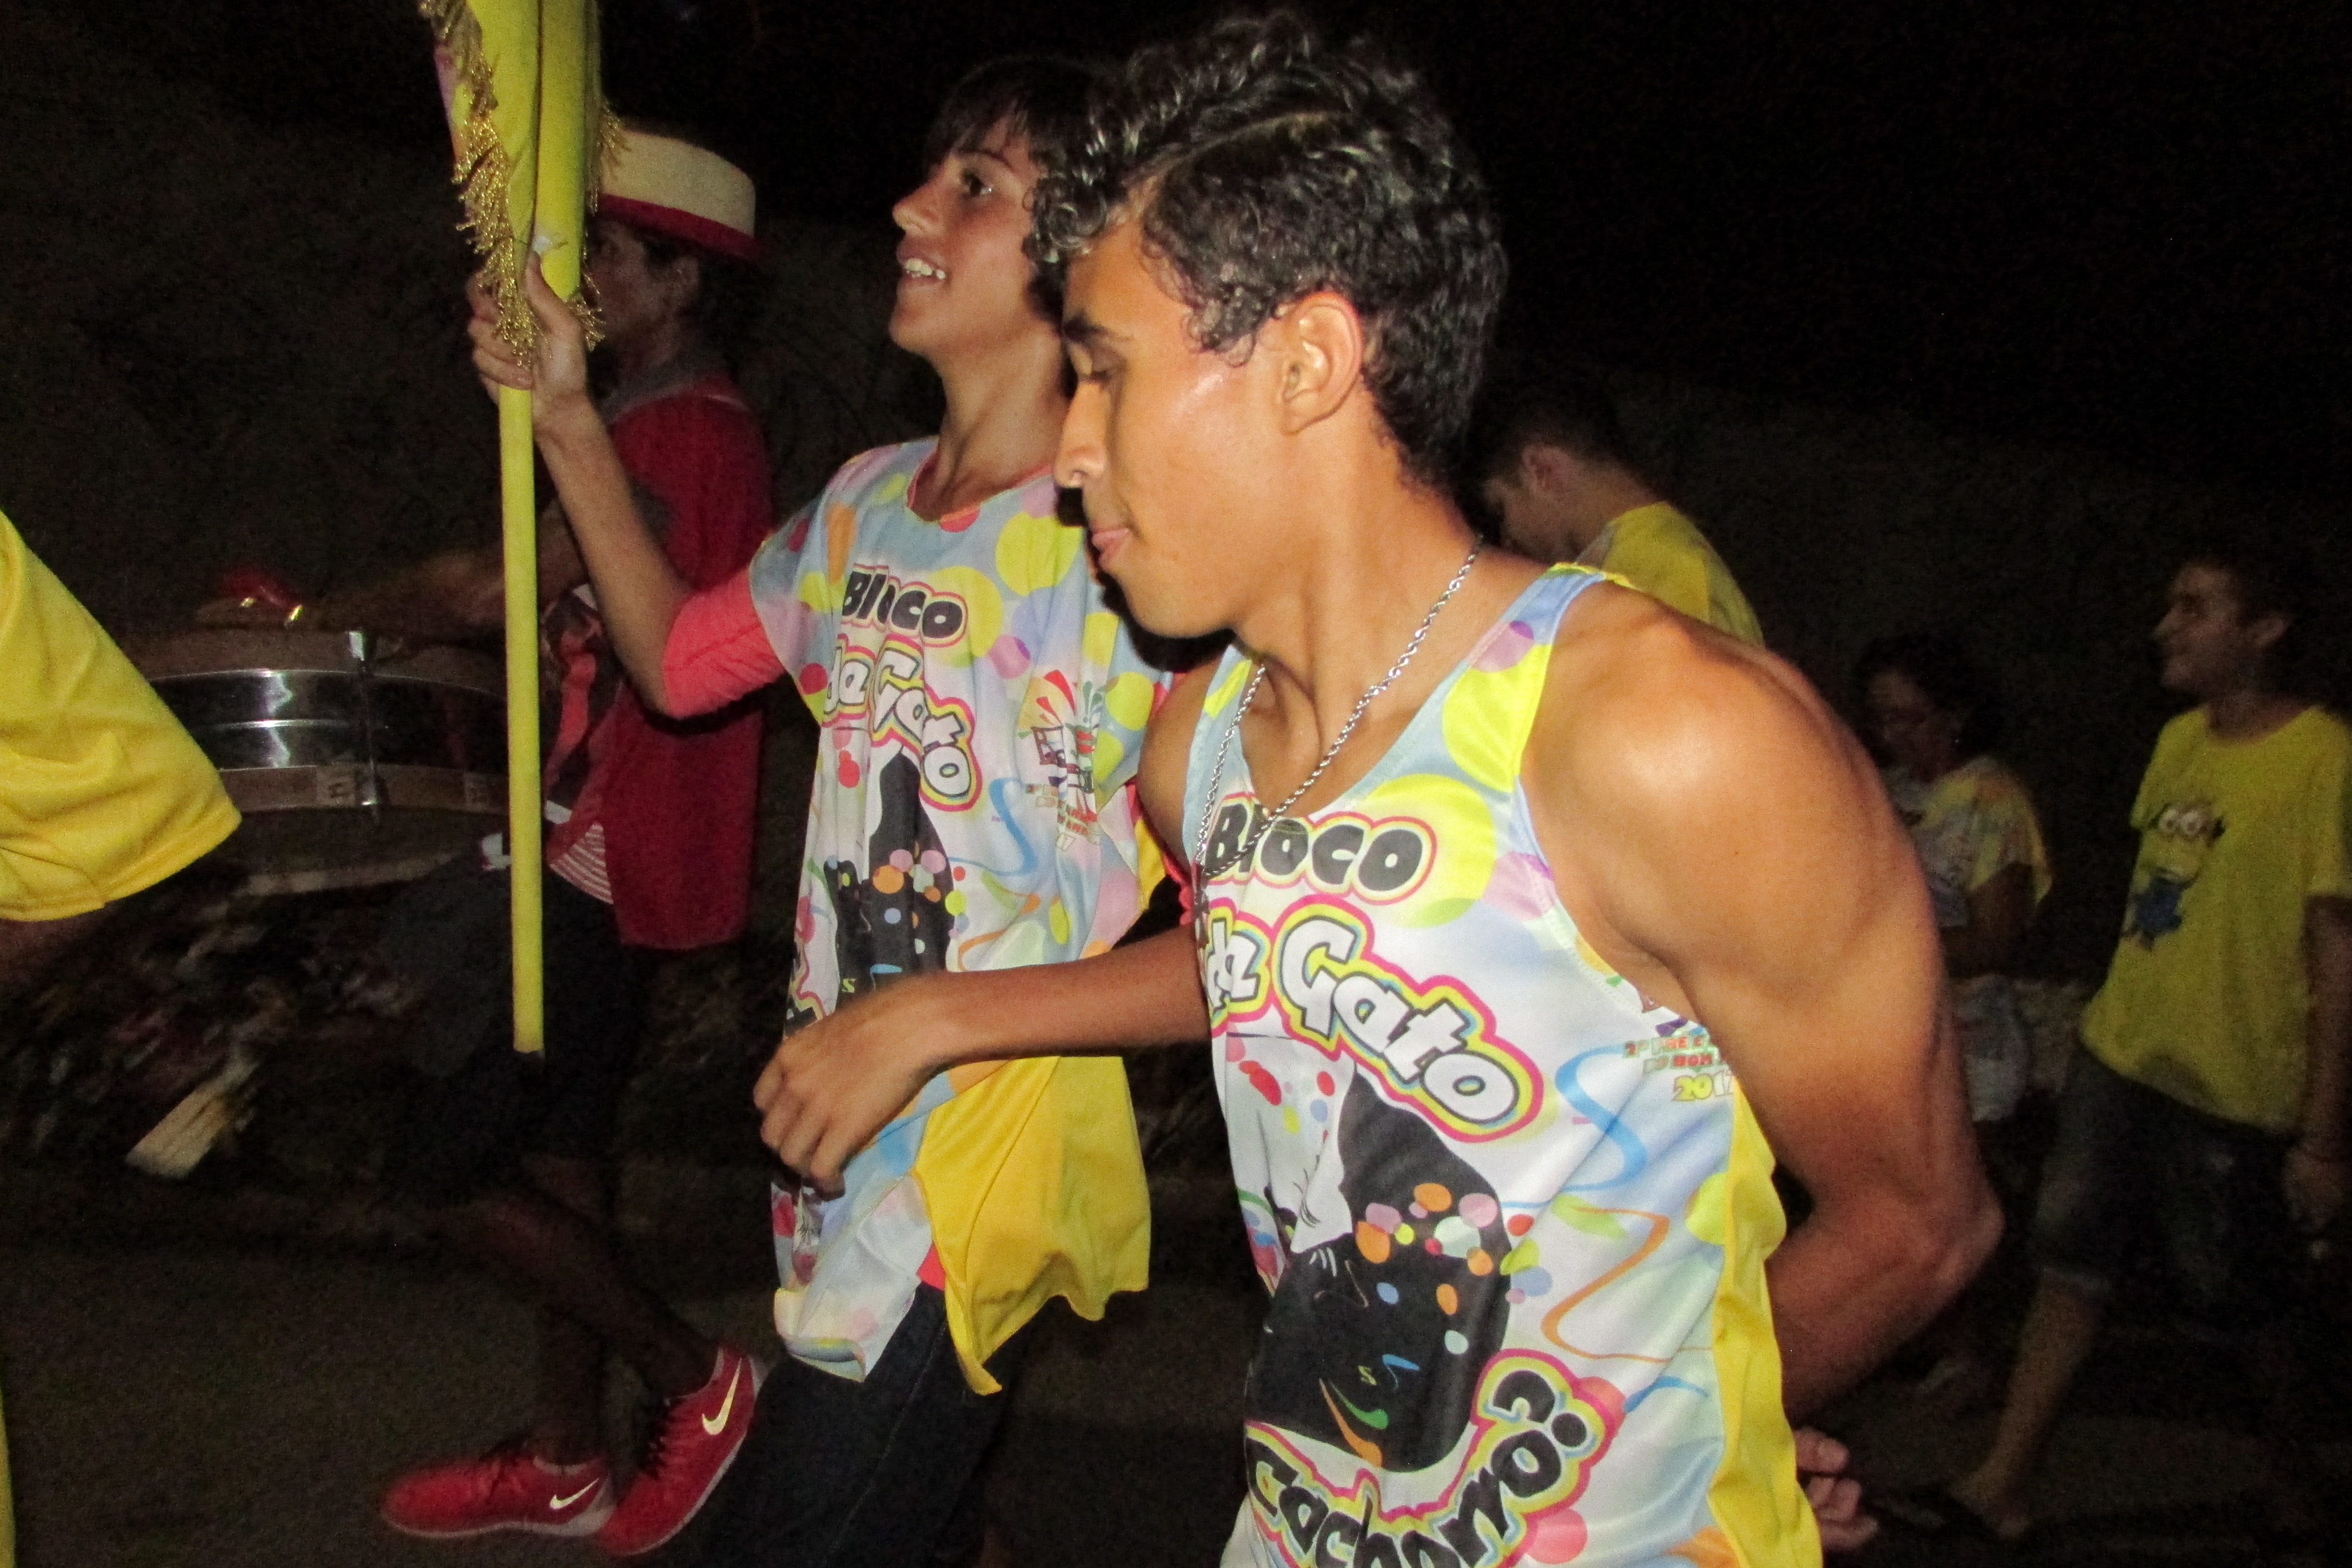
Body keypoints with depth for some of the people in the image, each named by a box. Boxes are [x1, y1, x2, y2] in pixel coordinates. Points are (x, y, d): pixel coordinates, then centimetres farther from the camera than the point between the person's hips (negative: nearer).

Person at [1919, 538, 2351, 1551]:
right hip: (2117, 1056, 6)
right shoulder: (2180, 740, 7)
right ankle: (2005, 1486, 14)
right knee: (2071, 1263, 7)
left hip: (2229, 1090, -6)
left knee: (2244, 1306, 10)